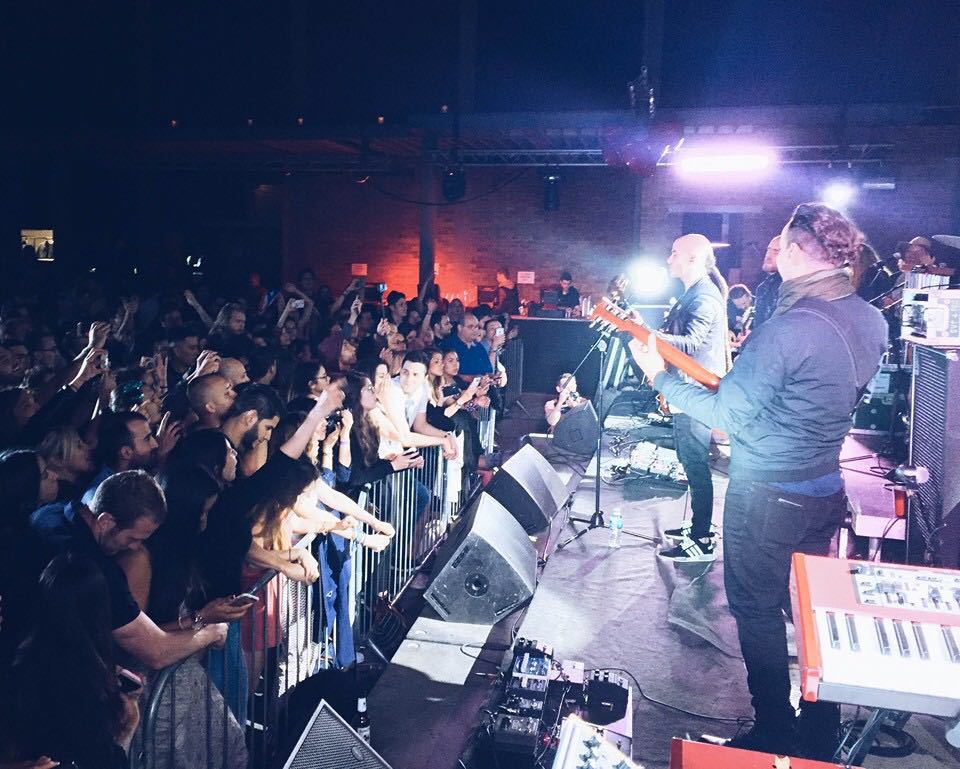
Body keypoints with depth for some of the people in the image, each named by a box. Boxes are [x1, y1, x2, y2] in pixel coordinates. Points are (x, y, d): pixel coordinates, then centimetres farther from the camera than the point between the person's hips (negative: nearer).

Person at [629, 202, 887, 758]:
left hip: (769, 493, -8)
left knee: (757, 610, 9)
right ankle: (823, 730, 36)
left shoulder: (787, 330, -27)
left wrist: (661, 376, -10)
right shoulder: (871, 320, -1)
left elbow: (728, 416, -20)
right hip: (827, 487, 8)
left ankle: (776, 736, 22)